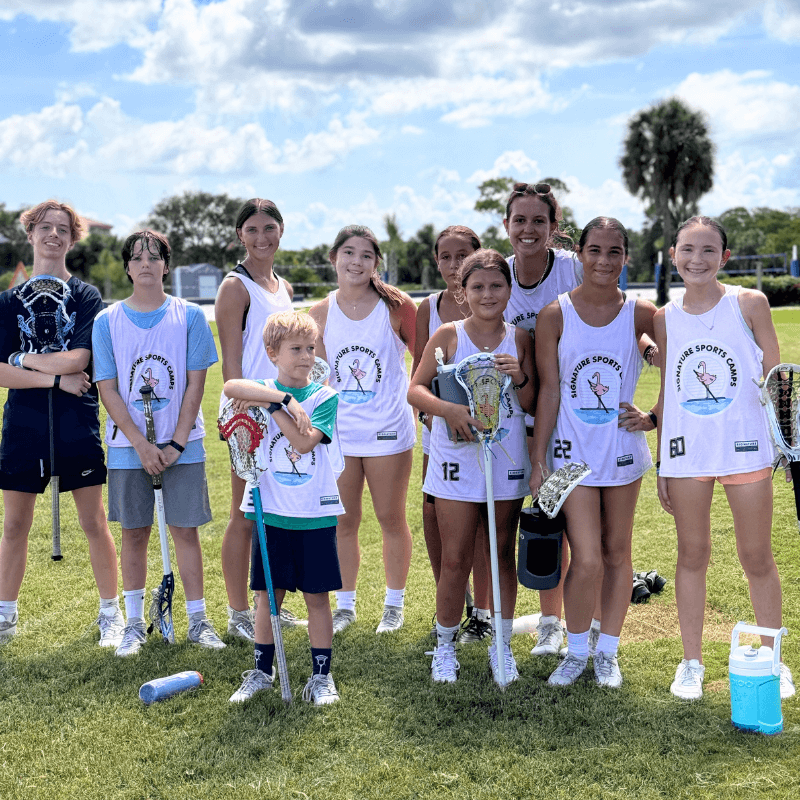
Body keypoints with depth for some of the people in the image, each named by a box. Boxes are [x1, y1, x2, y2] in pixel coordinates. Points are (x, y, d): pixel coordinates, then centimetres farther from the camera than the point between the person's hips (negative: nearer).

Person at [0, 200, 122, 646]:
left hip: (77, 427, -2)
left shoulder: (87, 297, -1)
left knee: (94, 522, 5)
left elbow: (77, 360, -14)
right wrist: (54, 376, -13)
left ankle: (111, 614, 18)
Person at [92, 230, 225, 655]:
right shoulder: (107, 321, 0)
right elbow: (108, 389, -3)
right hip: (128, 446, 1)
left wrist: (176, 444, -9)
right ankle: (134, 623, 17)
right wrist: (141, 445, -11)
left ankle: (198, 620, 12)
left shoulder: (190, 316, 0)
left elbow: (195, 385, -2)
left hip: (182, 445, 0)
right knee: (134, 533, 6)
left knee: (185, 529, 2)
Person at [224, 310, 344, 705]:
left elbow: (304, 441, -16)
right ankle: (261, 672, 25)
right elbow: (232, 386, -23)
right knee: (268, 595, 10)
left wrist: (270, 405, -16)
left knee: (317, 597, 6)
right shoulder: (264, 391, 1)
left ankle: (321, 677, 17)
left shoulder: (325, 396, 0)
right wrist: (285, 398, -26)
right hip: (271, 512, 1)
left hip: (316, 514, -1)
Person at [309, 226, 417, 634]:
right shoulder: (321, 313, 4)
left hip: (387, 429, -2)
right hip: (337, 430, 3)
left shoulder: (396, 304, -5)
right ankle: (345, 604, 24)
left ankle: (394, 604, 23)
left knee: (391, 518, 7)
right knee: (343, 521, 9)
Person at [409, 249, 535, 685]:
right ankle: (445, 644, 18)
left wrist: (520, 377, -14)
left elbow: (531, 405, 5)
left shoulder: (519, 338, 5)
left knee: (502, 554, 10)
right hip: (457, 458, -2)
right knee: (455, 558, 1)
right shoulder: (448, 335, -1)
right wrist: (448, 409, -22)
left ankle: (501, 645, 24)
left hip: (506, 459, 2)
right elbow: (415, 389, -4)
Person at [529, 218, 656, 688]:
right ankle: (576, 653, 16)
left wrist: (653, 414, -3)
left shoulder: (640, 314, -3)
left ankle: (607, 652, 28)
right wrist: (539, 460, -4)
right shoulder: (555, 315, -4)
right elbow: (549, 392, -3)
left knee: (617, 554, 11)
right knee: (587, 560, -7)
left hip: (622, 449, 2)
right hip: (573, 450, -2)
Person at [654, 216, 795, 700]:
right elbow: (667, 392, 11)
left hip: (744, 444, -2)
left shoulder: (749, 304, -1)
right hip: (685, 450, 2)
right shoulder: (665, 319, 6)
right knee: (692, 555, 9)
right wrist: (660, 464, 11)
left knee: (757, 557, 7)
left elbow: (775, 377, 3)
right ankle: (692, 663, 19)